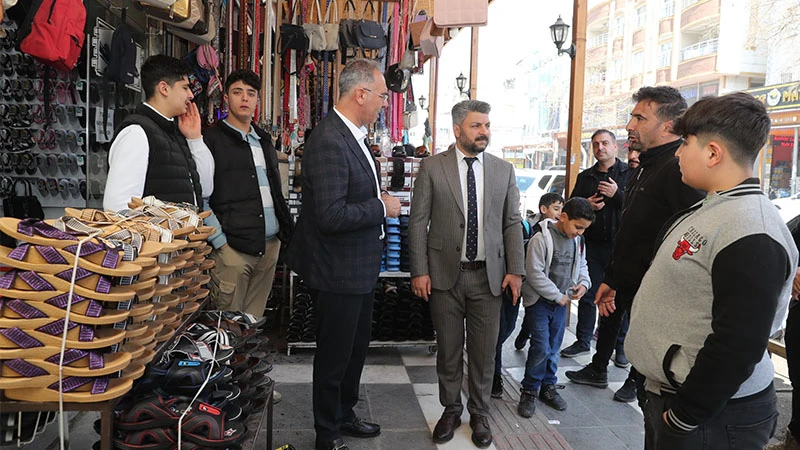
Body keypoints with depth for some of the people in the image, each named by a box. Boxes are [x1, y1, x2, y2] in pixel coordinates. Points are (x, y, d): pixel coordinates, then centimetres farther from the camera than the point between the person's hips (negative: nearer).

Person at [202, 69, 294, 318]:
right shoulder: (212, 138, -3)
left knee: (254, 320, 12)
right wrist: (220, 242, -12)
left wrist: (286, 228, 14)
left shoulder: (264, 140, 18)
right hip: (233, 247, -6)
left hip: (270, 244, 6)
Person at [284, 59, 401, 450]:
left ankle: (344, 416, 45)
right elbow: (331, 216, -31)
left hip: (360, 268, 10)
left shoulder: (354, 135, 8)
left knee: (356, 347, 24)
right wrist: (381, 207, -19)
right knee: (334, 355, 8)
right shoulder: (328, 141, -24)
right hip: (338, 272, -10)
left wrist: (379, 199, 5)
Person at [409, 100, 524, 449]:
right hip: (445, 274, -1)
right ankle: (451, 409, 32)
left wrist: (515, 270, -2)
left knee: (484, 351, 11)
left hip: (488, 276, 2)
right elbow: (418, 222, -3)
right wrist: (419, 271, -8)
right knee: (448, 350, 12)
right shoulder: (432, 167, -3)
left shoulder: (504, 170, 5)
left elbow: (512, 223, 6)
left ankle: (479, 414, 30)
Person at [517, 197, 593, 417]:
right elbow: (534, 273, -19)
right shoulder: (541, 238, -18)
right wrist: (558, 296, -15)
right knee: (541, 348, -9)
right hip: (540, 302, -6)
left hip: (561, 302, 7)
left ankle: (548, 387, 28)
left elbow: (581, 265, 20)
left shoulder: (578, 241, 5)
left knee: (554, 348, 14)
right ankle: (529, 391, 6)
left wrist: (584, 283, -1)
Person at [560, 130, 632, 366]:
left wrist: (617, 194, -19)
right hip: (593, 244, 4)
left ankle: (621, 346, 17)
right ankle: (583, 341, 22)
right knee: (587, 295, 10)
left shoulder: (630, 174, 1)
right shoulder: (585, 177, 14)